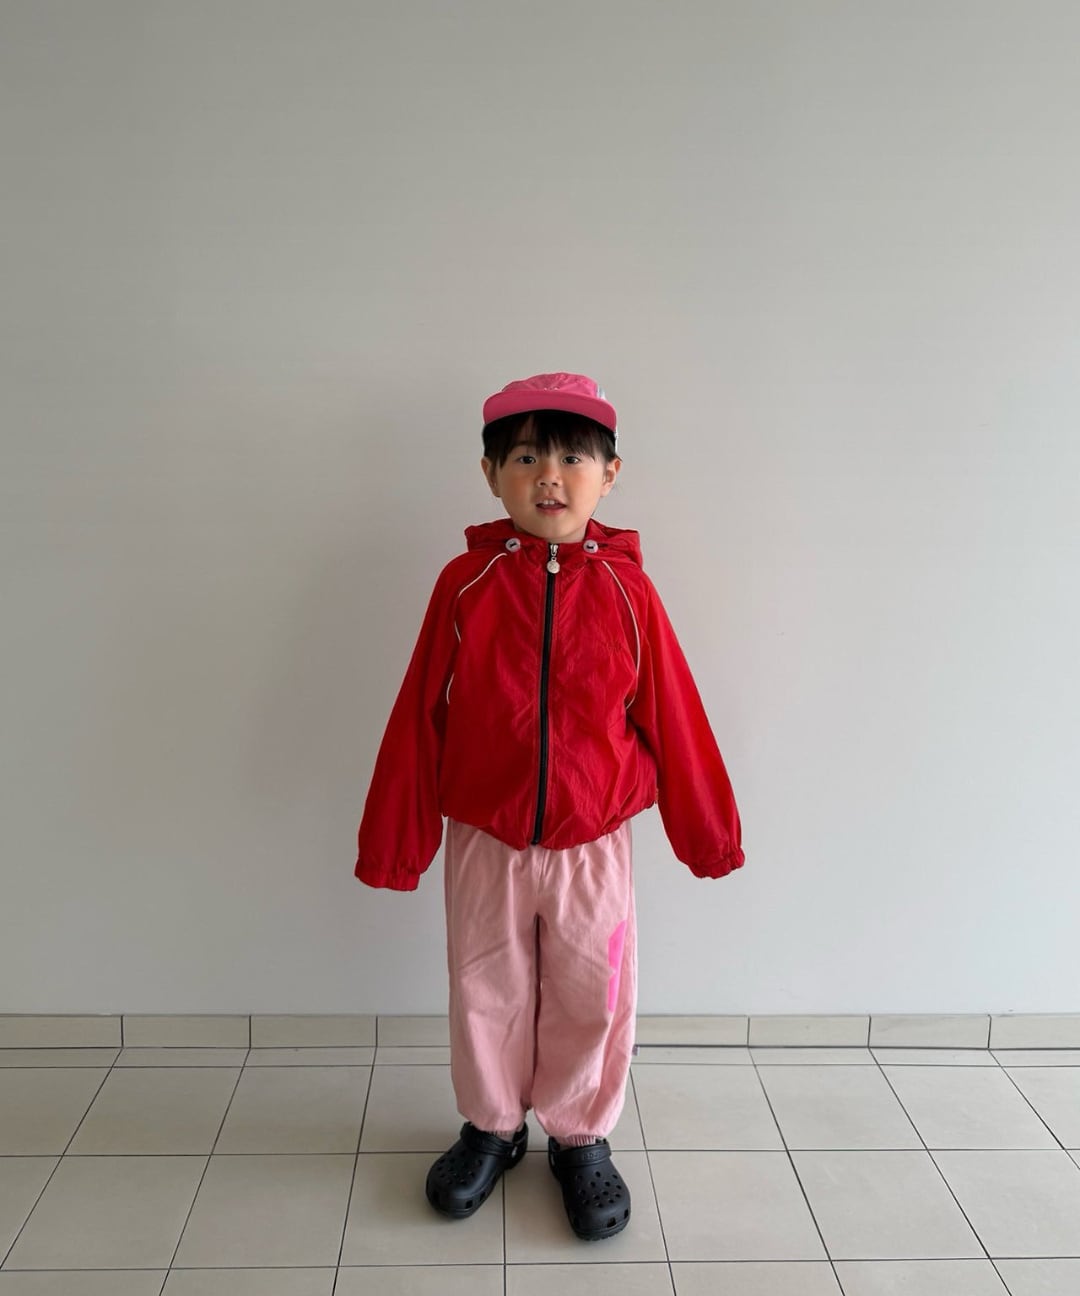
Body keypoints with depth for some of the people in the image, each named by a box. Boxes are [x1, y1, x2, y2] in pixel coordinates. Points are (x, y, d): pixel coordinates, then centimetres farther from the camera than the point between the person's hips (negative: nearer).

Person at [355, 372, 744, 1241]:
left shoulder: (626, 588, -8)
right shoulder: (466, 583, -8)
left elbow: (673, 719, -1)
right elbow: (418, 721, -4)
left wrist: (709, 832, 6)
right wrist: (392, 843, -1)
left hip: (592, 848, 0)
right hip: (484, 845, 1)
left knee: (592, 1002, 12)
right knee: (487, 996, 17)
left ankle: (581, 1138, 37)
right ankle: (492, 1128, 41)